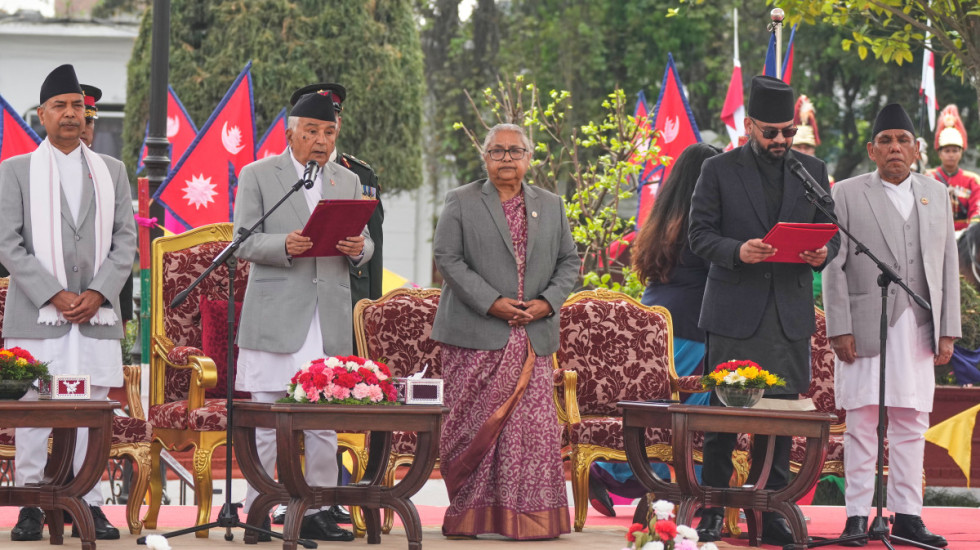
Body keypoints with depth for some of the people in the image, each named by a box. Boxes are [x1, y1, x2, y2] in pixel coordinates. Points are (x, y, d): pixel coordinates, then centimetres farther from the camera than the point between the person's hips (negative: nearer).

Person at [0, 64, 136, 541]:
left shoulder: (111, 171, 15)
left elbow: (126, 241, 9)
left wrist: (98, 292, -7)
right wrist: (54, 295, -11)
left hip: (96, 316, 2)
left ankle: (89, 506, 5)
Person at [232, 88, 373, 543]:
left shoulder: (348, 182, 17)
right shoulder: (257, 176, 3)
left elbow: (364, 244, 15)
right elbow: (243, 242, -4)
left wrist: (358, 248, -10)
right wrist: (285, 245, -23)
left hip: (331, 318, 4)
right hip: (275, 316, -4)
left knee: (326, 422, 5)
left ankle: (317, 511, 11)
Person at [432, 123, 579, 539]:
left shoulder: (550, 206, 15)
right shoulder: (461, 202, 5)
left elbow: (568, 261, 16)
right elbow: (447, 258, -3)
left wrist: (548, 301, -3)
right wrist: (491, 302, -12)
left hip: (533, 334, 3)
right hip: (476, 337, -2)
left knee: (534, 425, -3)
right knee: (473, 424, -1)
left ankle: (530, 517, 1)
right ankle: (468, 514, 8)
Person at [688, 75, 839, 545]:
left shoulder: (813, 171, 12)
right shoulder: (718, 170, 3)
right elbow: (699, 234, -1)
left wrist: (822, 254, -10)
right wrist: (737, 251, -19)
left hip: (791, 313, 3)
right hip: (734, 312, -3)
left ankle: (771, 511, 9)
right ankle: (711, 512, 6)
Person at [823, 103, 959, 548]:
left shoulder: (935, 195, 14)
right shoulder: (847, 194, 4)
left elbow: (948, 265, 13)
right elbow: (834, 266, -1)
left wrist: (948, 331, 6)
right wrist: (839, 329, -9)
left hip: (918, 328, 3)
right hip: (865, 327, -3)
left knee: (911, 425, 5)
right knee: (862, 422, -3)